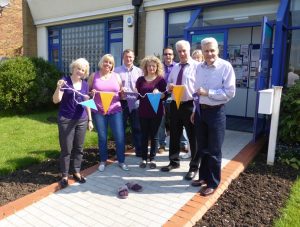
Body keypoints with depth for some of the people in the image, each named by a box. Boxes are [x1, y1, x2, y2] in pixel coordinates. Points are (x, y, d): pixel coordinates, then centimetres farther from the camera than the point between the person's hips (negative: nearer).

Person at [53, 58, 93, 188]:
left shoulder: (85, 84, 7)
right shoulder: (65, 81, -7)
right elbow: (56, 100, -13)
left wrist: (90, 119, 11)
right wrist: (58, 88, -31)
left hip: (81, 120, 5)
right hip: (66, 120, -4)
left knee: (79, 148, 12)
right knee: (66, 149, 2)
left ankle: (77, 172, 26)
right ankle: (64, 176, 17)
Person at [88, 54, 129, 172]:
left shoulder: (116, 76, 9)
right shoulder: (94, 76, 6)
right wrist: (91, 93, -12)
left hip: (115, 111, 1)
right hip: (99, 111, -1)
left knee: (120, 137, -2)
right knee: (102, 137, 6)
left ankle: (121, 161, 16)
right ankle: (103, 161, 24)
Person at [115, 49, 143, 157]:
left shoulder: (139, 71, 9)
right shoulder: (117, 70, 4)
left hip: (135, 103, 2)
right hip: (121, 102, -1)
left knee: (137, 128, 9)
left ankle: (139, 151, 20)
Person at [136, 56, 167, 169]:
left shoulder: (161, 79, 2)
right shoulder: (141, 79, 8)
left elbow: (165, 95, -3)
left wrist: (159, 93, -23)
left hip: (156, 111, -2)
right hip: (143, 111, 2)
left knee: (154, 135, 6)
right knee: (144, 135, 7)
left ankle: (152, 159, 16)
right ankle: (144, 158, 18)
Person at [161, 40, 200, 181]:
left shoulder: (197, 66, -6)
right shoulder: (175, 67, 16)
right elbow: (169, 84, 22)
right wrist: (169, 86, -2)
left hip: (190, 105, -6)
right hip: (175, 104, 7)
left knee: (193, 137, 5)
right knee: (174, 135, 16)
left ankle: (194, 167, 20)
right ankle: (174, 162, 34)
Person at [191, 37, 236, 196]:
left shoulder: (226, 67, -11)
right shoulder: (199, 67, 7)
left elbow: (230, 92, -17)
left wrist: (208, 92, -21)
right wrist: (194, 110, 13)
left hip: (216, 112, -6)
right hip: (200, 111, 6)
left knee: (214, 151, 5)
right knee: (202, 148, 16)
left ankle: (213, 183, 20)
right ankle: (203, 176, 33)